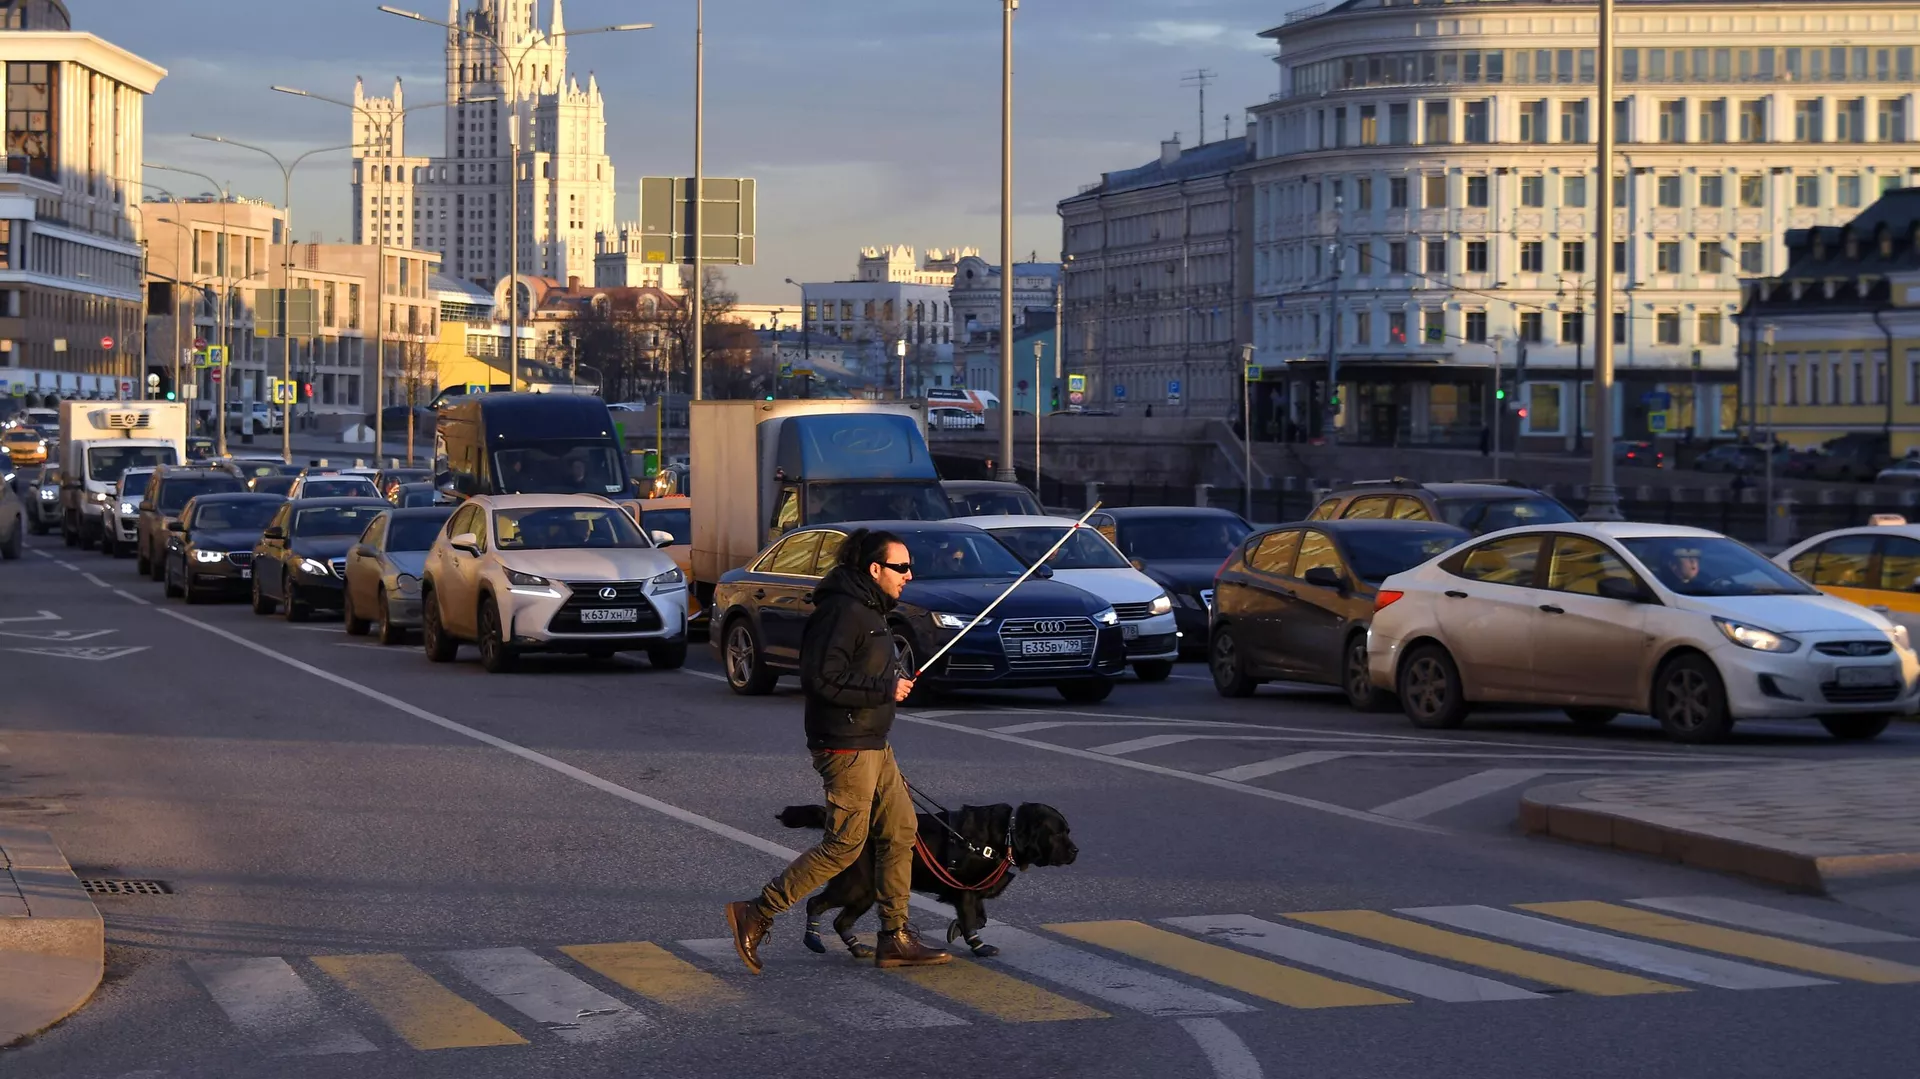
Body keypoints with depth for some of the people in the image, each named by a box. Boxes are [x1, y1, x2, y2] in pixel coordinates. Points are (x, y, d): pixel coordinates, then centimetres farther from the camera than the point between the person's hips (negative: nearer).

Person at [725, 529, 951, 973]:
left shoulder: (869, 611, 15)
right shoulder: (844, 612, -18)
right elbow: (821, 679, -25)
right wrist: (884, 688, -21)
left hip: (873, 747, 10)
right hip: (846, 748, -10)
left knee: (901, 831, 8)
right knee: (845, 845, -7)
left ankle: (895, 939, 13)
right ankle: (755, 915, 0)